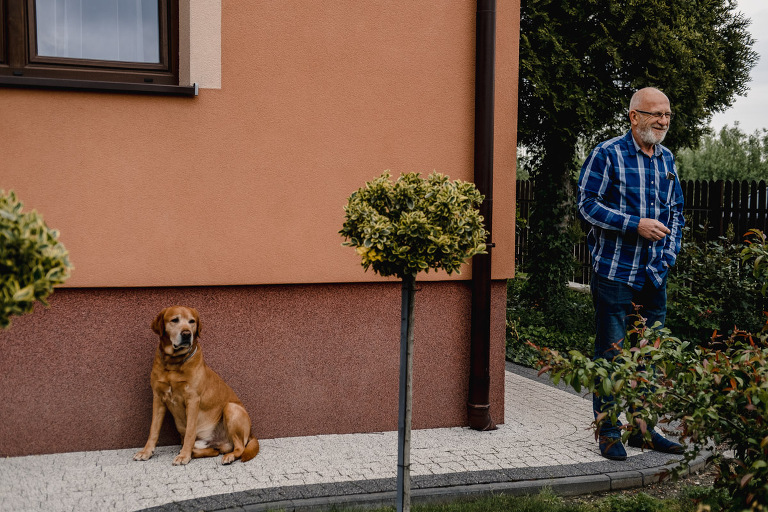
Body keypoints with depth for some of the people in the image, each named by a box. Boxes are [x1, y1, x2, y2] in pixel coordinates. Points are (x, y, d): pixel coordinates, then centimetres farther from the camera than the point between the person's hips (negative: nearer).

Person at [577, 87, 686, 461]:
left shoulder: (666, 159, 13)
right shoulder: (608, 154, -6)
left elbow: (675, 210, 20)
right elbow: (587, 205, -12)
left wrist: (669, 252, 6)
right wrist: (637, 225, -19)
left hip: (654, 275, 6)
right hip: (615, 272, -6)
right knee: (611, 354, -1)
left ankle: (643, 429, 22)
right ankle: (608, 432, 9)